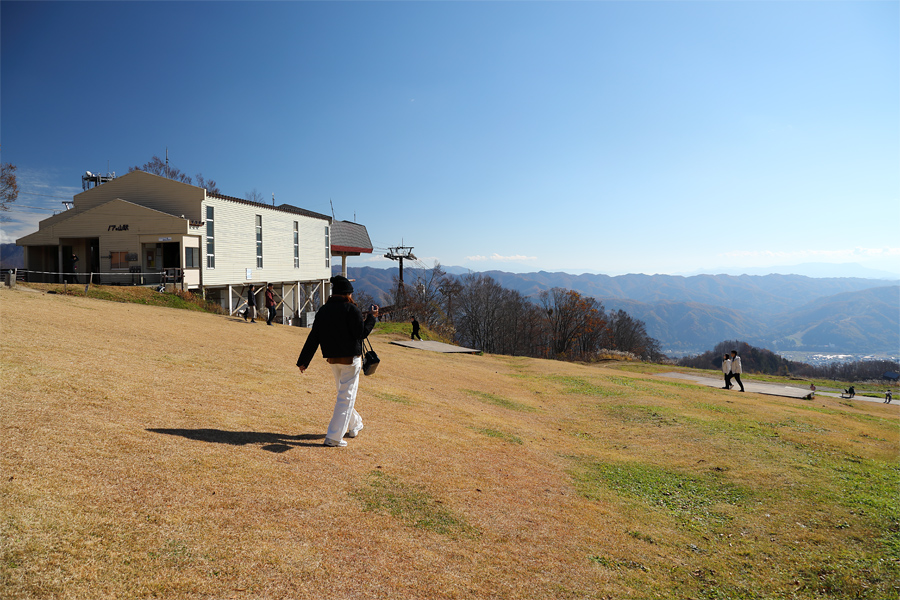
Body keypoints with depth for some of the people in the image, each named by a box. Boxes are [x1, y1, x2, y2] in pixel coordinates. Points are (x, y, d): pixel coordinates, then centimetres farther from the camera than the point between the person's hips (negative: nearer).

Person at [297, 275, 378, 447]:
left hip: (332, 359, 7)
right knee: (346, 396, -1)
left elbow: (313, 338, 4)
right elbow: (362, 333, -16)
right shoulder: (351, 309, -14)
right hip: (350, 359, -7)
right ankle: (334, 437, -4)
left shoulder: (323, 310, 5)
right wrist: (372, 317, -2)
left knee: (344, 393, 24)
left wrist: (303, 361, 6)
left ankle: (355, 425, 40)